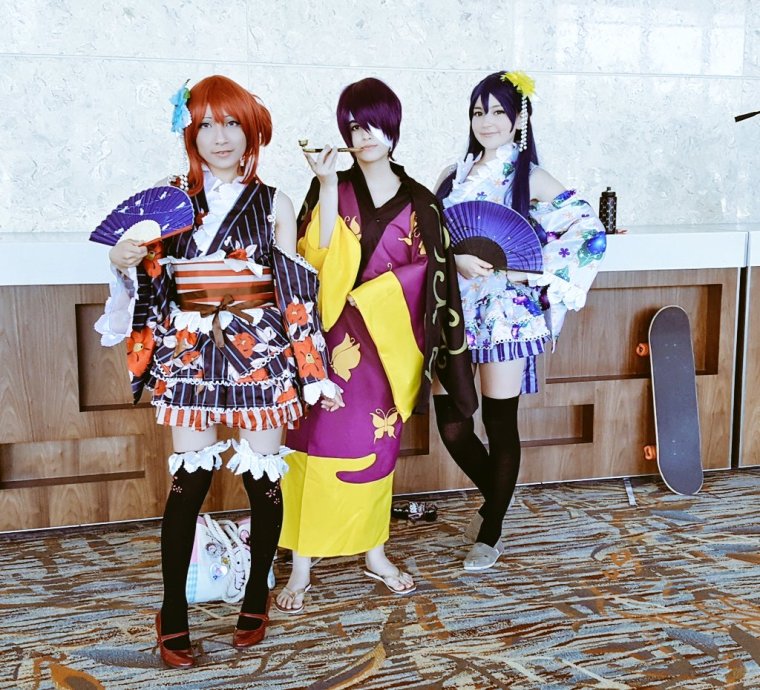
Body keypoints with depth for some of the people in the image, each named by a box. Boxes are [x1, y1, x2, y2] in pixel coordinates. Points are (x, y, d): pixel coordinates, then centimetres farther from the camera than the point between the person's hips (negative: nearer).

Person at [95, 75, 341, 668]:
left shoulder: (274, 204, 5)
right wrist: (125, 263, -9)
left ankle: (256, 597, 26)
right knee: (189, 480, -1)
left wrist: (310, 366, 1)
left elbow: (296, 293, 4)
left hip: (261, 355, 0)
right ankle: (173, 613, 14)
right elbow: (153, 283, 12)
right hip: (190, 356, 1)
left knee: (263, 478, 4)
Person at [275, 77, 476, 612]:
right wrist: (328, 187, -17)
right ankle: (302, 567, 6)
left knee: (377, 446, 12)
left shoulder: (418, 202, 6)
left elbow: (427, 276, 2)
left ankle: (374, 552, 27)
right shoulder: (331, 189, 1)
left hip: (389, 342, 2)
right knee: (321, 444, -3)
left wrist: (368, 293, -7)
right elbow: (318, 258, -14)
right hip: (336, 338, -2)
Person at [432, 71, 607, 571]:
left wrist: (537, 270, -15)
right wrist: (457, 258, -16)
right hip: (454, 310, 4)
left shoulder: (531, 178, 1)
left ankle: (490, 533, 19)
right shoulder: (453, 176, 12)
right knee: (451, 424, 2)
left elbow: (589, 230, -7)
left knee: (500, 425, 2)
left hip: (505, 312, -3)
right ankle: (495, 496, 31)